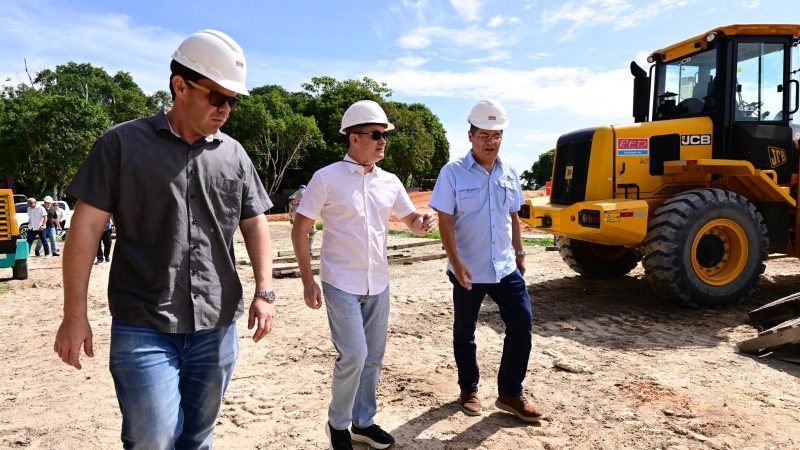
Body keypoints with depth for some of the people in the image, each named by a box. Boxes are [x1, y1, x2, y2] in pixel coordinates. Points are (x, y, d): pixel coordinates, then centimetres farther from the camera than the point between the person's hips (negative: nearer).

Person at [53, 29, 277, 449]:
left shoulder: (234, 154, 8)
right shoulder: (122, 143, -2)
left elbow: (255, 224, 11)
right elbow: (86, 226, -3)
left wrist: (264, 291, 0)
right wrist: (75, 315, -5)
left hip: (217, 327, 4)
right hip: (143, 327, -3)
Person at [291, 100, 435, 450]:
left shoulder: (390, 182, 4)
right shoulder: (327, 178, -9)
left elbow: (411, 220, 13)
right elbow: (300, 230, -6)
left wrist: (422, 224, -12)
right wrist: (308, 279, -11)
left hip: (379, 285, 5)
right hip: (342, 285, -5)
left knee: (373, 357, 13)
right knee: (354, 356, -8)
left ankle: (363, 422, 32)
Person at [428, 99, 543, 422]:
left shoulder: (509, 174, 6)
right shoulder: (453, 172, -10)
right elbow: (444, 222, -13)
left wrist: (520, 253, 16)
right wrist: (455, 262, -20)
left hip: (505, 267, 4)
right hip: (468, 270, -4)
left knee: (521, 323, 1)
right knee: (464, 332, 11)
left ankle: (510, 393, 18)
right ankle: (469, 390, 32)